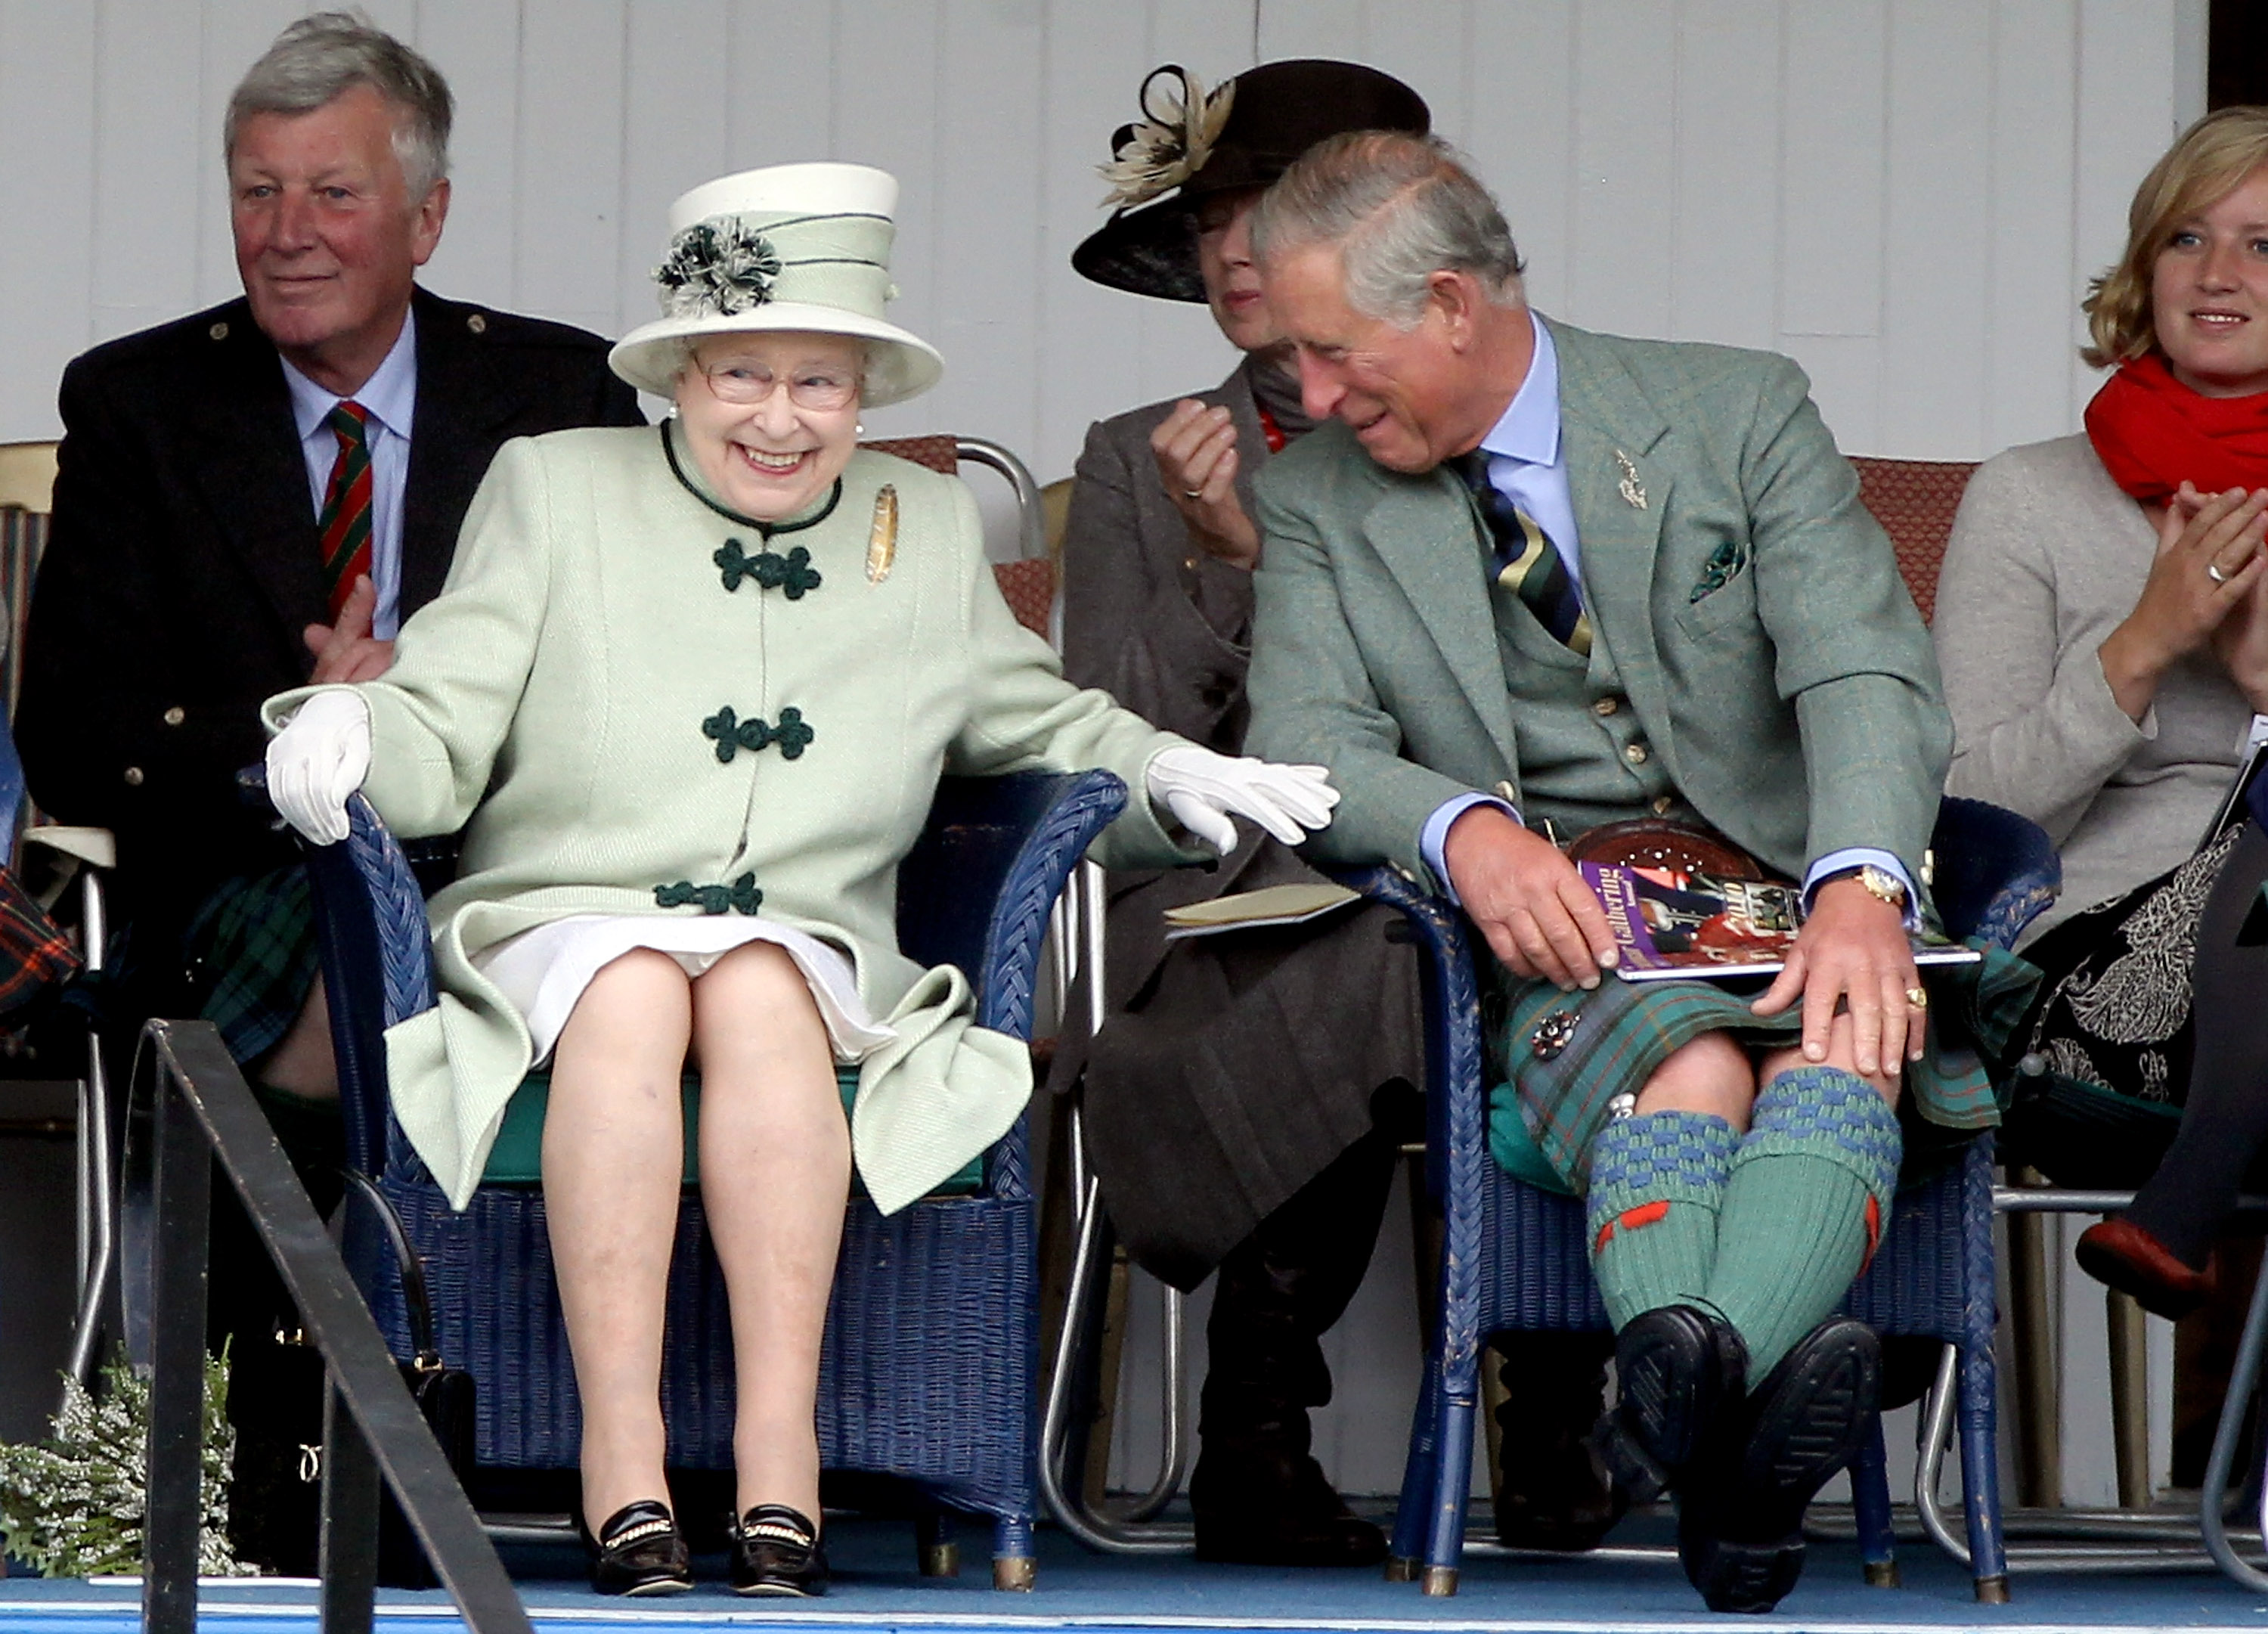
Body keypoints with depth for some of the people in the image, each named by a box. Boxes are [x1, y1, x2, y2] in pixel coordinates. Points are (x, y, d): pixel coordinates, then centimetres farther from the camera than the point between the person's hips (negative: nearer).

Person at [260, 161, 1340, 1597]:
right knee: (632, 992, -37)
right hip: (560, 926, -1)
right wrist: (349, 727, -19)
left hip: (813, 953, 1)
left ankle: (781, 1451, -42)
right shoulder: (555, 493, 10)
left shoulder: (930, 530, 17)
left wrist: (1169, 774, 9)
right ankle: (622, 1466, -43)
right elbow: (440, 739, 3)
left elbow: (1041, 723, 29)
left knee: (757, 988, -35)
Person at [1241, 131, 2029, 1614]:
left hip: (1791, 901, 0)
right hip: (1560, 941, 0)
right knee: (1684, 1072, -36)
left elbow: (1866, 671, -5)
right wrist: (1465, 826, -23)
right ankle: (1731, 1446, -65)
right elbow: (1305, 746, 1)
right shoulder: (1319, 505, 13)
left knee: (1837, 1062, -37)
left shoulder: (1740, 413, 7)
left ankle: (1682, 1395, -66)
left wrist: (1858, 888, -26)